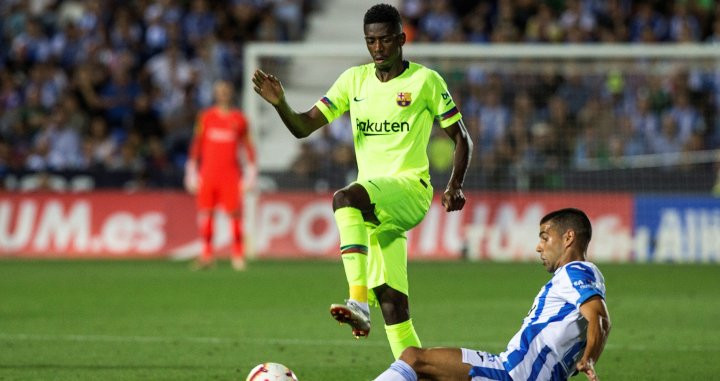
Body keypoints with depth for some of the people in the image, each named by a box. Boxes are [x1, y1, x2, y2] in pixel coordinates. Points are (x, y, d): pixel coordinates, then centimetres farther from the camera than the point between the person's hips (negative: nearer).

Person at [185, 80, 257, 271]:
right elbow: (197, 143, 11)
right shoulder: (206, 117, 8)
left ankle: (238, 255, 0)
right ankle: (207, 254, 0)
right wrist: (191, 171, 6)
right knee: (205, 212, -4)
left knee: (235, 213, -6)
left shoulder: (239, 119, 7)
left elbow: (247, 145, 10)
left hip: (231, 173, -1)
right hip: (208, 172, 1)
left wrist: (251, 171, 4)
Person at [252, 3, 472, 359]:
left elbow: (461, 139, 4)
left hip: (410, 189, -5)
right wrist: (279, 103, -13)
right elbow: (304, 126, 8)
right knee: (392, 304, -1)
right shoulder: (354, 80, 11)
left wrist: (455, 186, -11)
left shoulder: (425, 80, -1)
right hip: (374, 203, 6)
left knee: (345, 198, -35)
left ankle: (359, 302, -43)